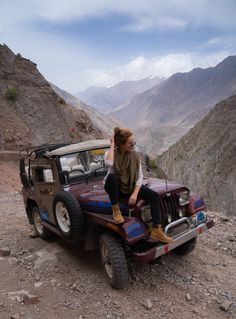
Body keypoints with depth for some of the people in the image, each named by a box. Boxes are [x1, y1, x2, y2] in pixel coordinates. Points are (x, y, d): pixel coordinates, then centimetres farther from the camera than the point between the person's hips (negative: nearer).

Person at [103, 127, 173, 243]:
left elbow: (140, 177, -8)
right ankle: (115, 209, -20)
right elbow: (109, 163, -39)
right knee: (112, 176, -38)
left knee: (154, 195, -19)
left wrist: (135, 194, -23)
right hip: (115, 187, -3)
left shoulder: (134, 155, -6)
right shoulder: (110, 153, -13)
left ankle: (157, 231, -15)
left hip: (131, 186, 3)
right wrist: (112, 145, -26)